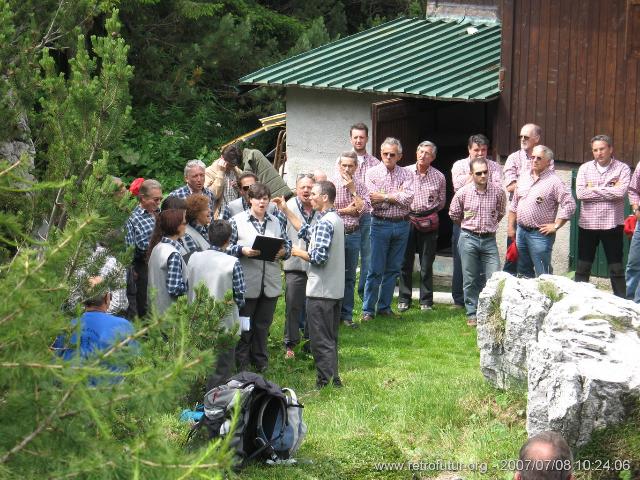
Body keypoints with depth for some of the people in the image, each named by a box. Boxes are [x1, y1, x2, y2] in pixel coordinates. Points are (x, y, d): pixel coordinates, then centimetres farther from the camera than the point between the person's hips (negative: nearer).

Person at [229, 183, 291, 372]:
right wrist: (243, 251, -21)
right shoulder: (237, 220, -2)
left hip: (270, 284, 4)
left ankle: (260, 360, 24)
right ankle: (241, 362, 15)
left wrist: (283, 252, -9)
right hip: (247, 283, -4)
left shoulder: (275, 222, 10)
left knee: (263, 324, 13)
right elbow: (227, 246, -5)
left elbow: (287, 244, 13)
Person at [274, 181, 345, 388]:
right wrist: (286, 210, 21)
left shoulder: (325, 223, -19)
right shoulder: (335, 219, 12)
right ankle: (334, 379, 22)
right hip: (335, 290, 10)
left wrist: (297, 252, -7)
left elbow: (319, 257, -24)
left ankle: (325, 383, 1)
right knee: (330, 339, 16)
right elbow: (306, 231, 22)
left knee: (321, 340, -2)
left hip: (321, 291, -10)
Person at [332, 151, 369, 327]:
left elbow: (364, 208, -5)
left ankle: (346, 314, 17)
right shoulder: (331, 185, -3)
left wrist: (353, 190, -8)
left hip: (353, 234, 4)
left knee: (350, 277, 9)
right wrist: (345, 211, -9)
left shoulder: (360, 186, 9)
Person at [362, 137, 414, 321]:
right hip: (381, 224, -3)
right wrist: (397, 195, -8)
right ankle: (368, 309, 4)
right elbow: (374, 201, -12)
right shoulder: (372, 173, 0)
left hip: (402, 225, 3)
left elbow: (408, 199, -11)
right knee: (375, 270, -2)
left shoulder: (406, 174, 5)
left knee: (393, 270, 9)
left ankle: (384, 306, 19)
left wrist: (385, 197, -14)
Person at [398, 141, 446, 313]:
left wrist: (430, 214, 5)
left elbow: (441, 202, 14)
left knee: (427, 264, 4)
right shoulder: (405, 172, 1)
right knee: (405, 261, 3)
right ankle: (404, 299, 12)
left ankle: (426, 301, 12)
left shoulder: (439, 177, 4)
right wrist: (406, 214, 1)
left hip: (428, 220, 0)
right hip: (407, 219, 0)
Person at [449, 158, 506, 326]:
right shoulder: (463, 192, -4)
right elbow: (454, 214, 12)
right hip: (468, 239, 0)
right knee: (470, 280, 5)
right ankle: (472, 313, 15)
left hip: (489, 239, 0)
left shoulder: (498, 191, -3)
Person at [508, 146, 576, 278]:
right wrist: (511, 227, 13)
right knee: (523, 273, 15)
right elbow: (514, 205, 19)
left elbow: (569, 205, -14)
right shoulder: (523, 179, 12)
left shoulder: (554, 181, -9)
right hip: (521, 231, 7)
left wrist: (555, 226, -13)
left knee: (543, 276, -5)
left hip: (540, 234, -7)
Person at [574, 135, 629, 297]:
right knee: (582, 268, 10)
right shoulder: (585, 168, 5)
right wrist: (609, 190, -10)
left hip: (612, 225, -2)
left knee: (616, 269, 4)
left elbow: (620, 192, -18)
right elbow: (580, 193, -9)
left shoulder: (622, 169, -2)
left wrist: (594, 189, -11)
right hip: (587, 224, 2)